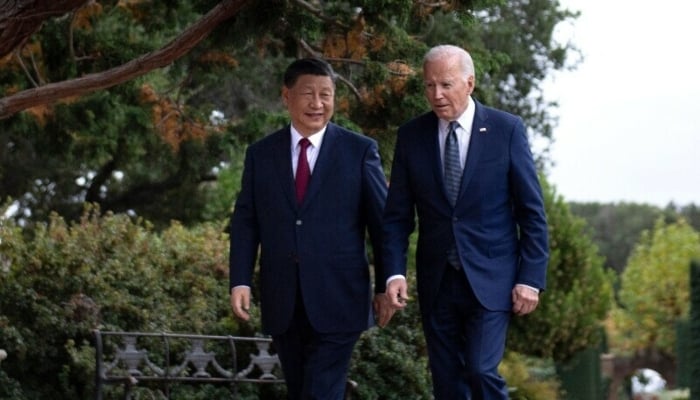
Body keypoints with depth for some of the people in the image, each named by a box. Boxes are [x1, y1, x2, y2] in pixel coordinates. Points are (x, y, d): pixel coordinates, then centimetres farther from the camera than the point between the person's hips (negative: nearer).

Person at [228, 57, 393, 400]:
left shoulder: (359, 151, 1)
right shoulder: (260, 154, 8)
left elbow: (382, 222, 2)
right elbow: (245, 222, 8)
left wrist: (386, 286, 0)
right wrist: (240, 281, -3)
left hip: (337, 299, -3)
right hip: (282, 301, 3)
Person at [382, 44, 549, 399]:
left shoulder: (507, 129, -3)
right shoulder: (411, 136, 3)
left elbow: (532, 211, -2)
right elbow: (397, 215, 5)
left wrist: (530, 277, -7)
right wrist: (395, 273, -8)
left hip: (490, 279, -3)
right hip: (437, 282, 3)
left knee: (482, 371, -15)